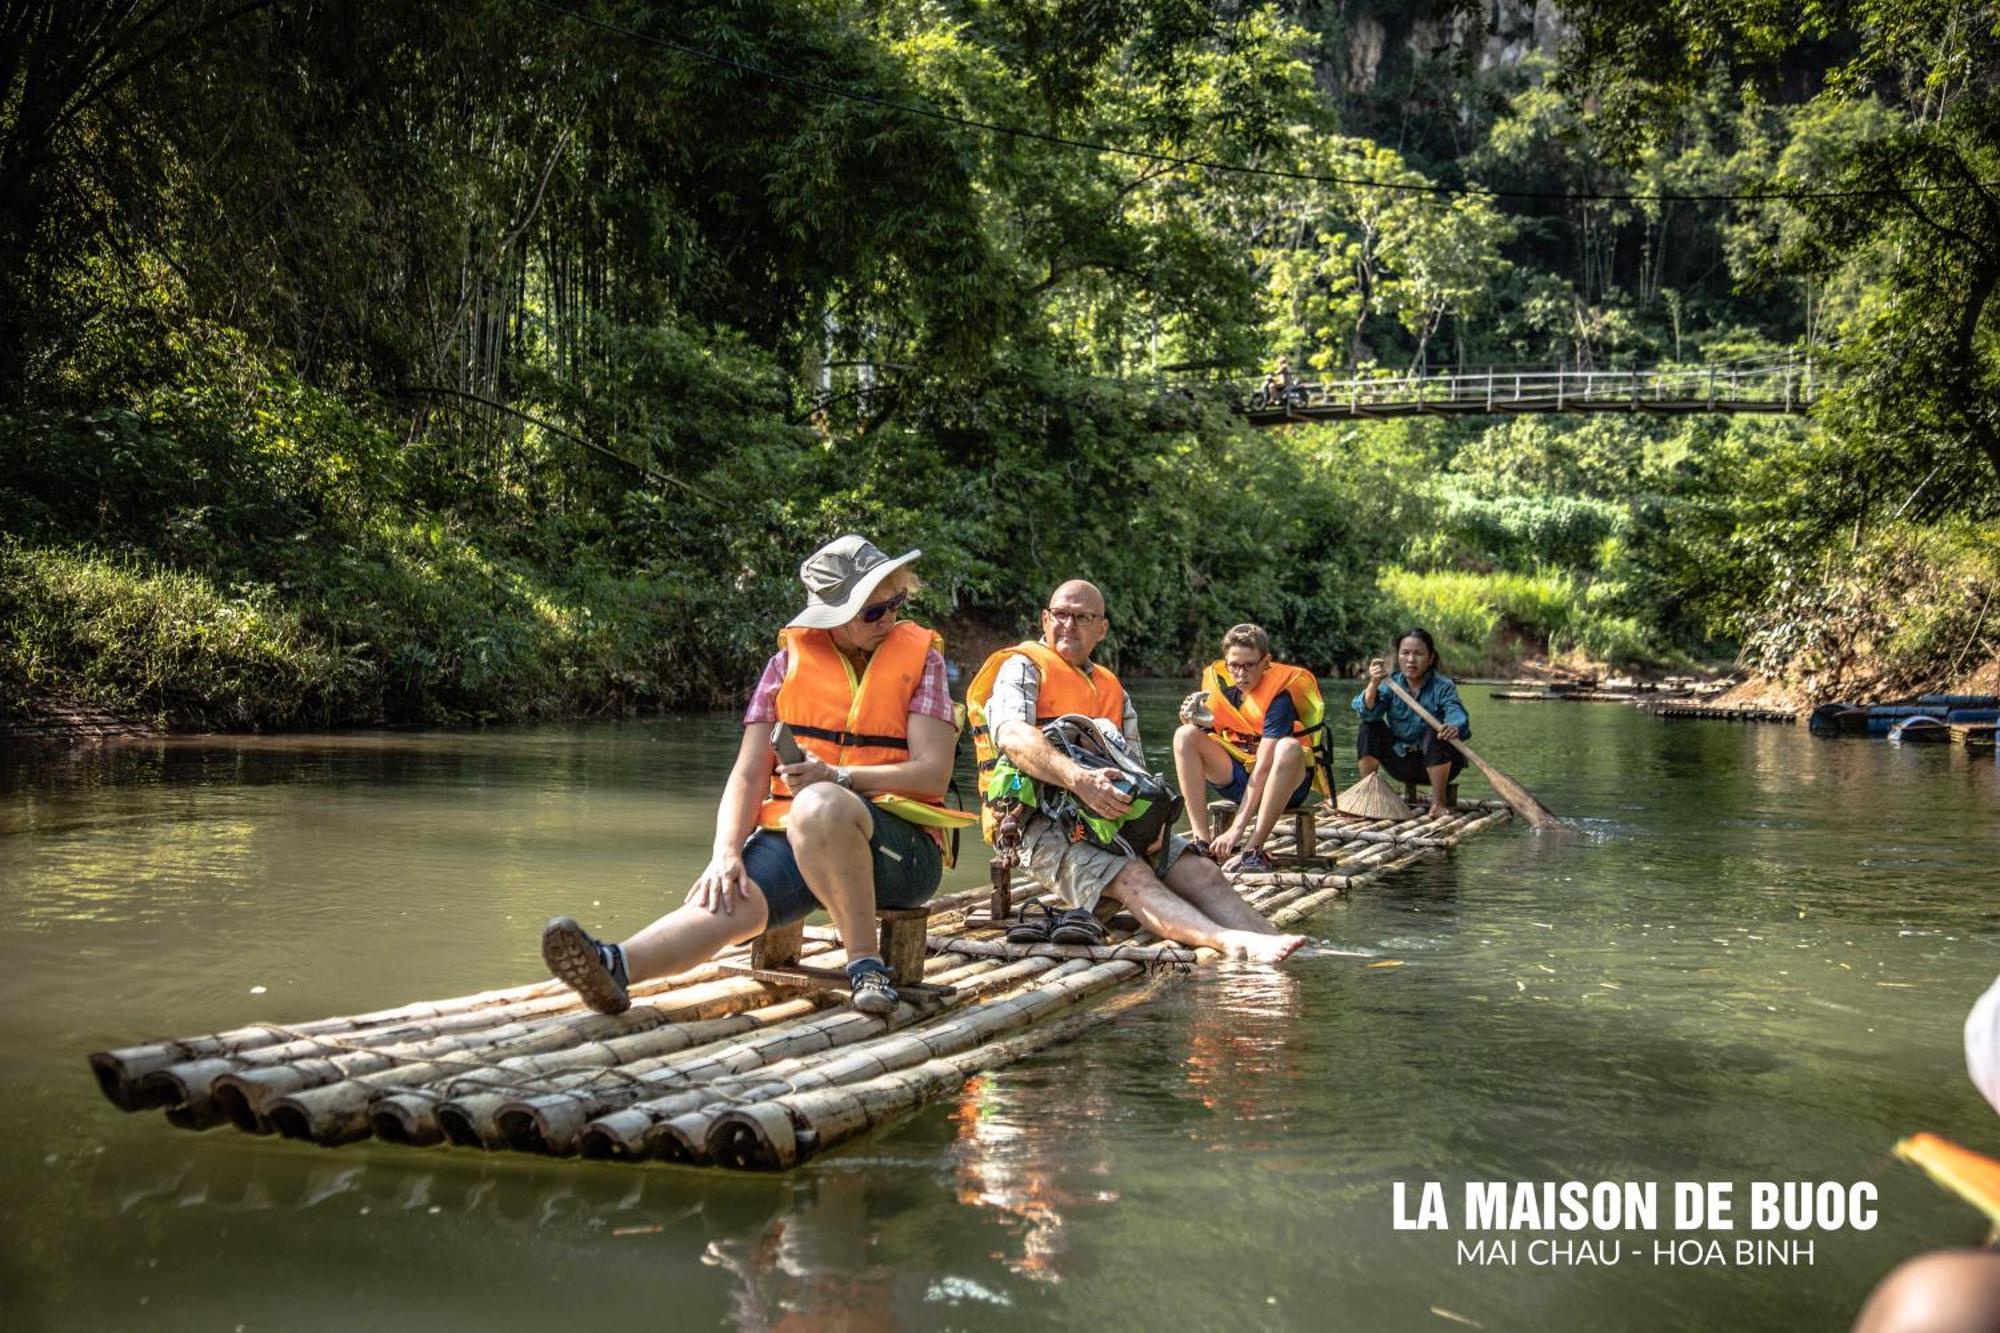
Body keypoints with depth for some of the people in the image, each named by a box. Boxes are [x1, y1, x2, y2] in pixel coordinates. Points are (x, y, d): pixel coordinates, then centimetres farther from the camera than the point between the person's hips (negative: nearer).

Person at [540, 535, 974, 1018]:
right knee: (731, 897, -31)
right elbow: (748, 776, 4)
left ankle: (865, 962, -30)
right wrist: (726, 852, -14)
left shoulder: (919, 657, 6)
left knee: (818, 805, -37)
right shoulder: (791, 661, 11)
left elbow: (933, 774, -4)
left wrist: (837, 777, -18)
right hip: (790, 835, 2)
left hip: (901, 845, -2)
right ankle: (616, 967, -53)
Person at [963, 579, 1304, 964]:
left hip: (1109, 818, 7)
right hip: (1041, 821, -7)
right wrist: (1078, 780, -35)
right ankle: (1228, 942, -53)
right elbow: (1012, 736, -19)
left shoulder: (1113, 690, 25)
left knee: (1200, 871, -15)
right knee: (1131, 876, -31)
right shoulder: (1021, 667, 3)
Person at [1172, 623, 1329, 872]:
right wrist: (1195, 720, -23)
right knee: (1185, 736, -15)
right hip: (1236, 777, 5)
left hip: (1287, 781, -5)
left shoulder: (1279, 694, -20)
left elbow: (1262, 768, -27)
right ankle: (1202, 841, -23)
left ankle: (1253, 849, -34)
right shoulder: (1218, 681, -3)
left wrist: (1237, 828, -33)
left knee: (1289, 748, -37)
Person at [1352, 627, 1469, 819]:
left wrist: (1455, 728, -56)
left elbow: (1457, 716, -31)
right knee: (1370, 727, -15)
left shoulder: (1443, 687, -13)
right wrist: (1374, 684, -41)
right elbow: (1368, 711, -21)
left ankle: (1439, 801, -21)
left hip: (1438, 762, -3)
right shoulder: (1392, 682, -5)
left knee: (1436, 732, -31)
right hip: (1401, 763, 3)